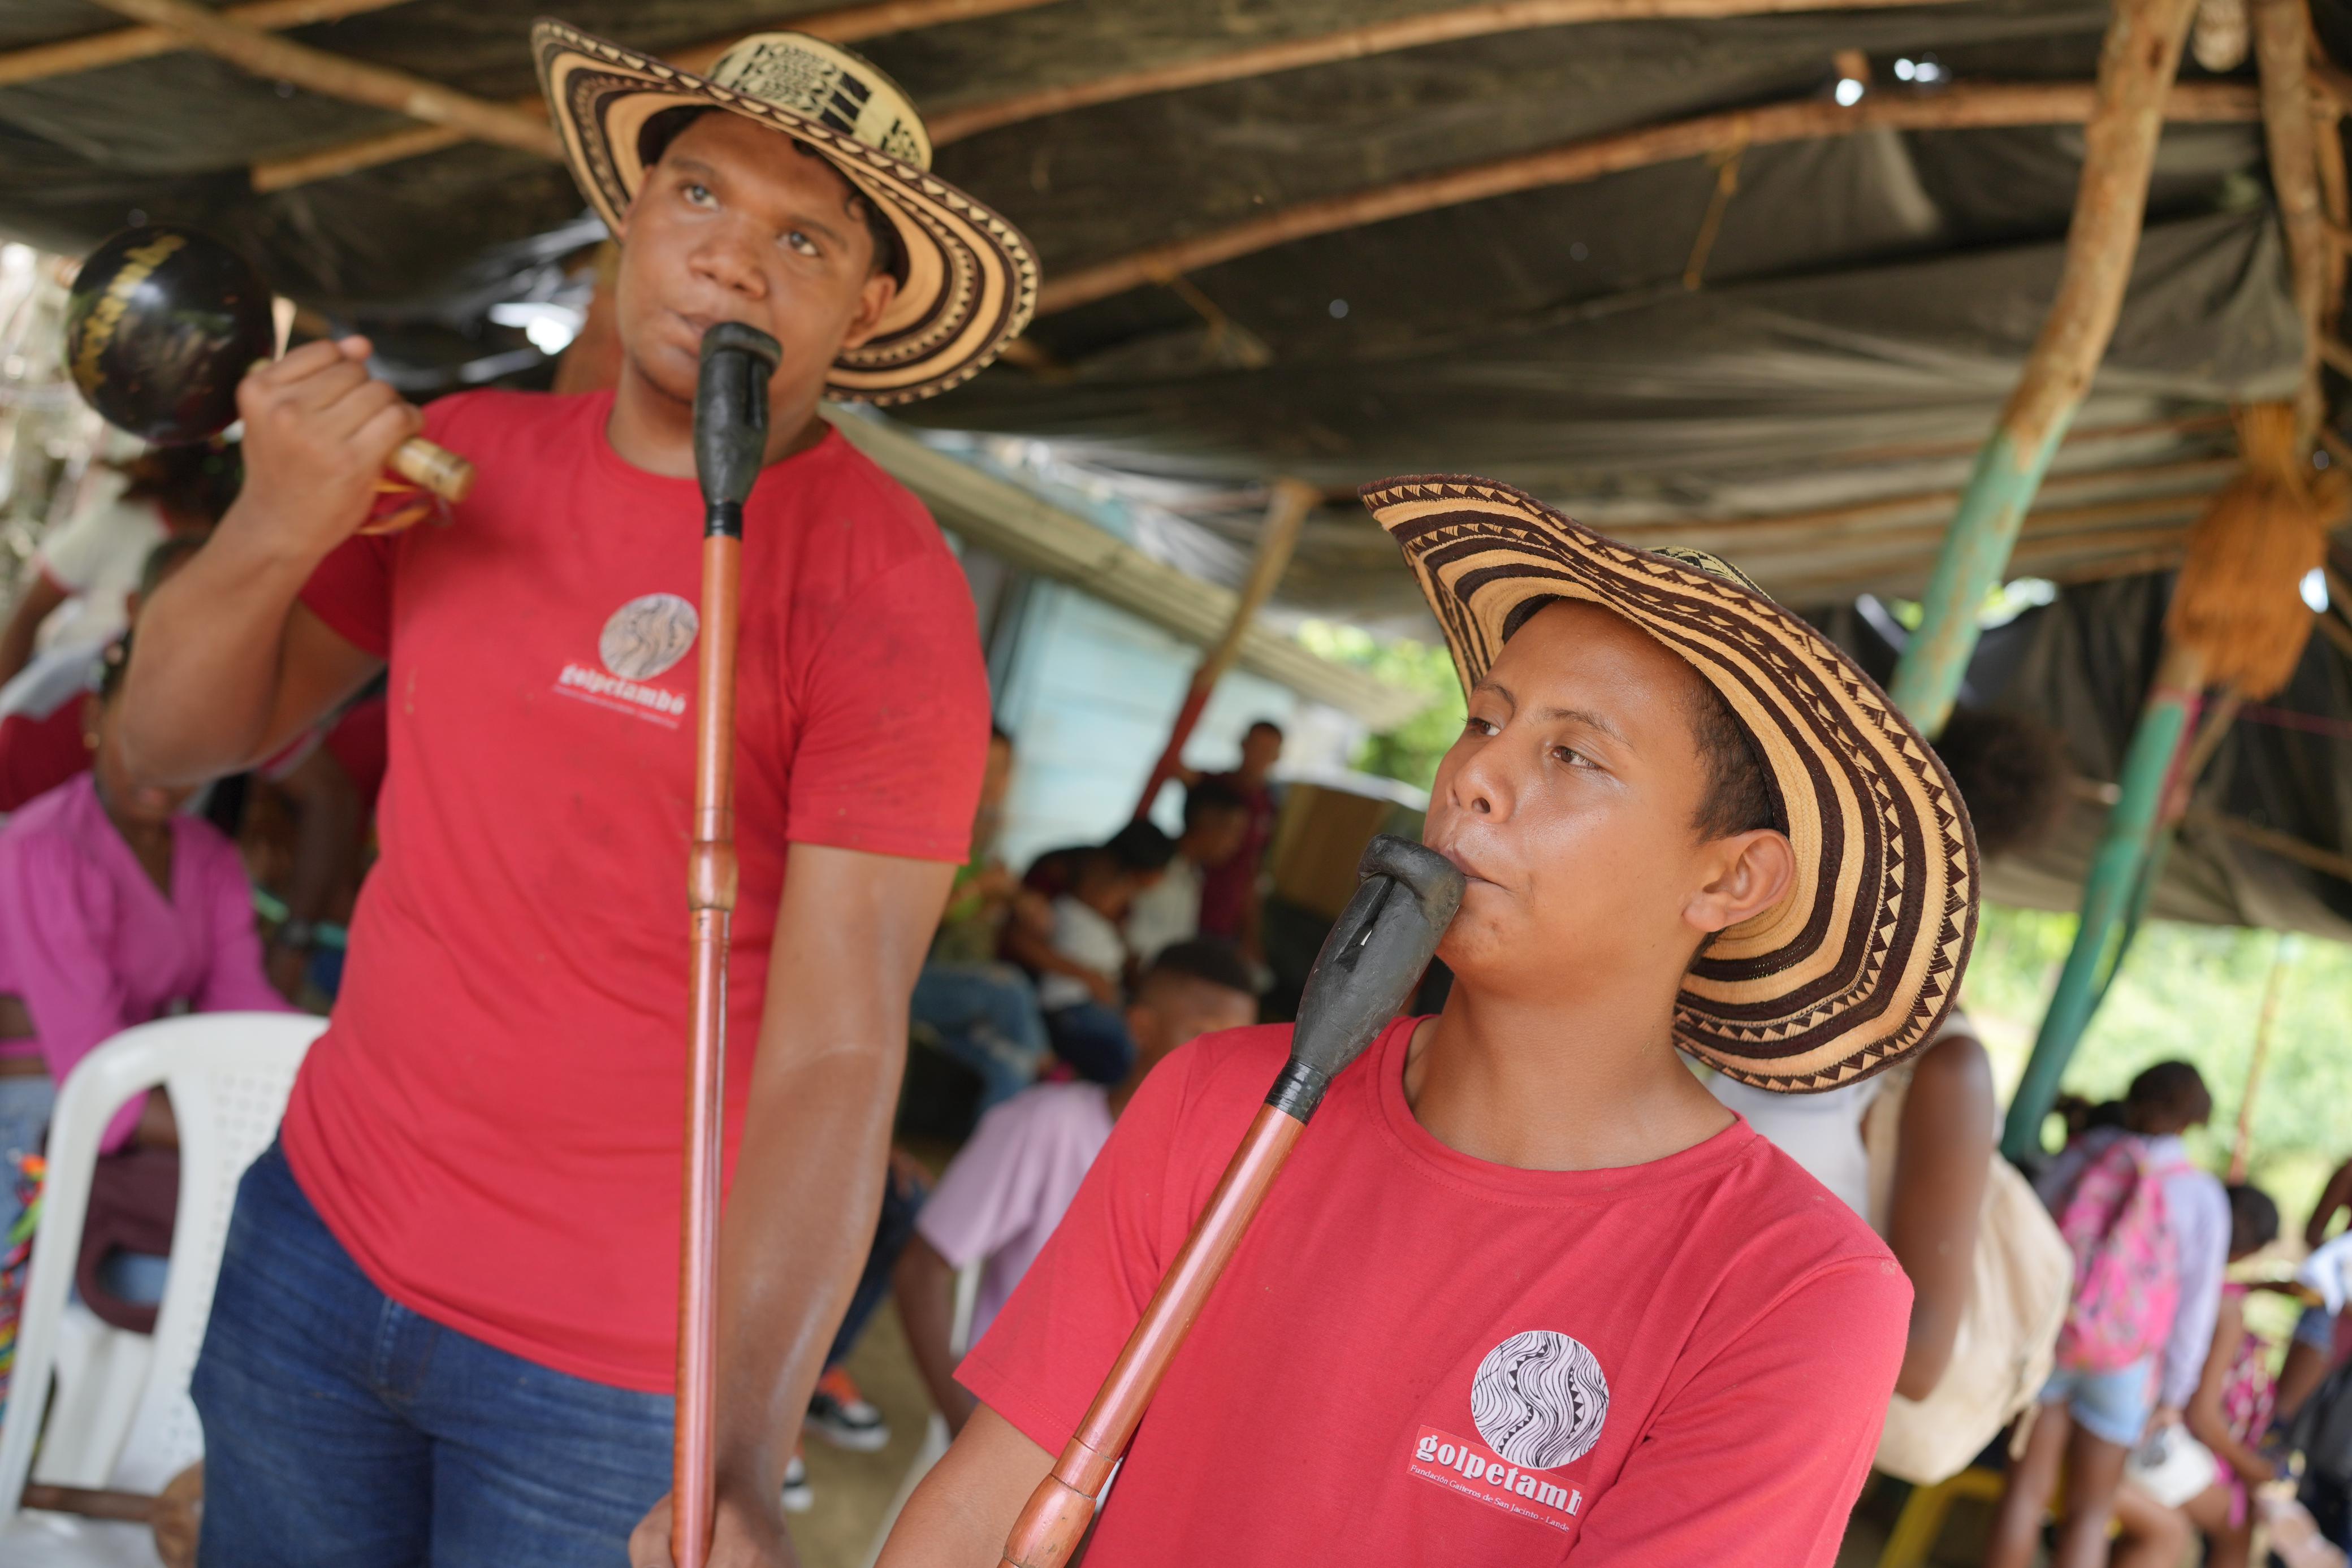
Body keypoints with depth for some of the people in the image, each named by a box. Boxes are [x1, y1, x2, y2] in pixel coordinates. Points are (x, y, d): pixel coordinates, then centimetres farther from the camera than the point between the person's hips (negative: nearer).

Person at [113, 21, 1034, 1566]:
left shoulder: (882, 592, -17)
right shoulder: (463, 454, 0)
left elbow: (835, 1061, -22)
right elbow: (181, 741, 5)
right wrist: (274, 531, -15)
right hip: (316, 1231, 5)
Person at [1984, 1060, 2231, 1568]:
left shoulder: (2077, 1158, 1)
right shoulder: (2202, 1197, -4)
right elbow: (2195, 1303, -2)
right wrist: (2175, 1392, 5)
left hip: (2048, 1336, 1)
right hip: (2126, 1363, -1)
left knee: (2027, 1488, 8)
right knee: (2090, 1510, 9)